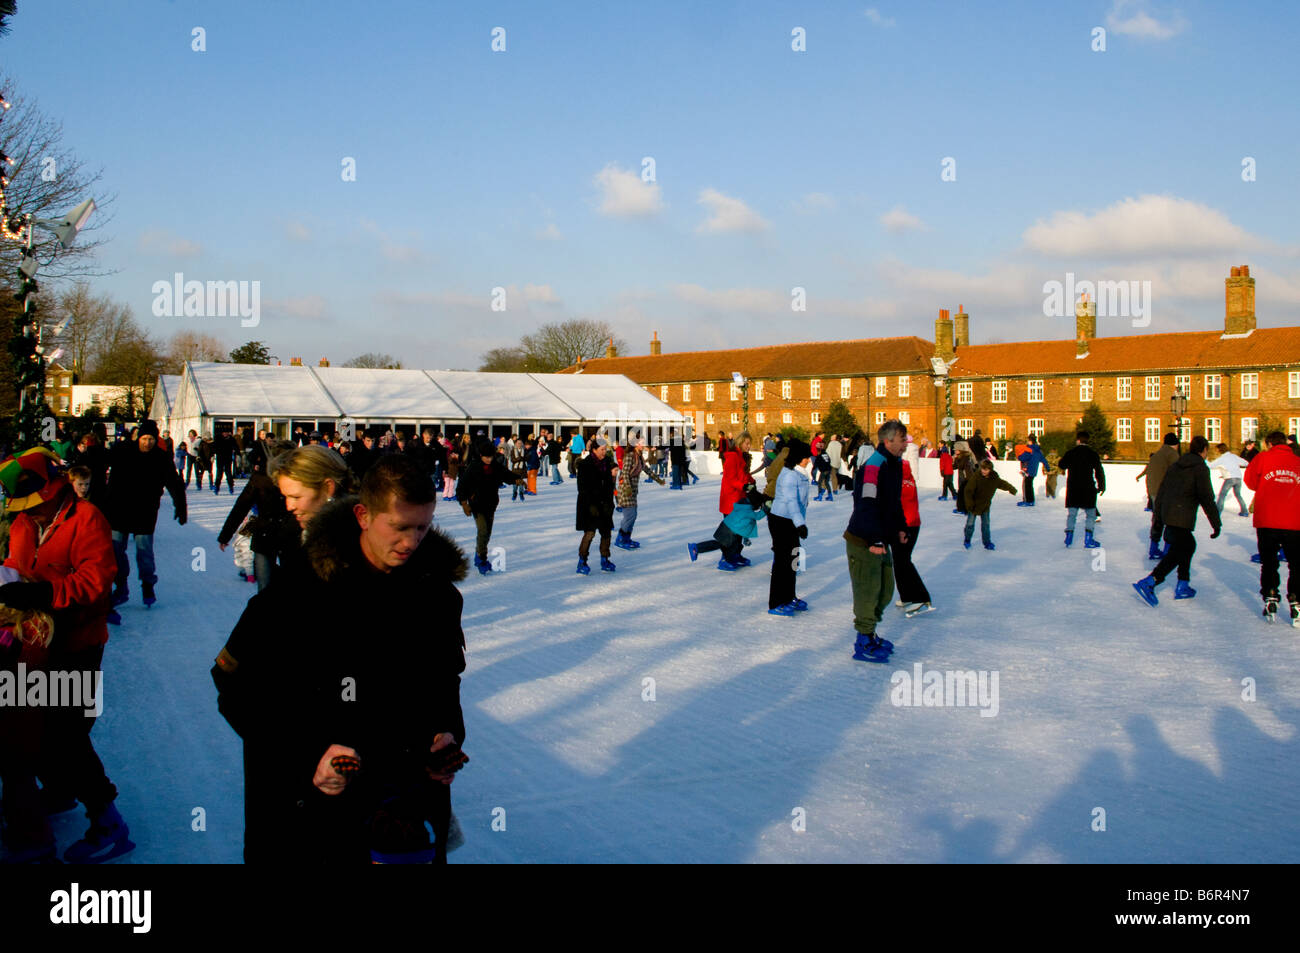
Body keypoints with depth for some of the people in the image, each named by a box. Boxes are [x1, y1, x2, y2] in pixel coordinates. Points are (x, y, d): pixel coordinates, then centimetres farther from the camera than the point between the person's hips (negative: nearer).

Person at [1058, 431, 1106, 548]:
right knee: (1090, 514, 4)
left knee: (1071, 513, 11)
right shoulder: (1092, 454, -4)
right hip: (1088, 488, -2)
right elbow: (1099, 471, -3)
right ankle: (1088, 540, -4)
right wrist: (1101, 486, 4)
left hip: (1072, 487, 2)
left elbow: (1061, 465, 8)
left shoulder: (1070, 452, -1)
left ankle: (1068, 537, 7)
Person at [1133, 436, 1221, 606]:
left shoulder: (1176, 465, 14)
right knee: (1178, 552, -9)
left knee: (1188, 545, 21)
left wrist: (1158, 510, 27)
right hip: (1182, 518, -8)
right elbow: (1207, 498, -11)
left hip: (1168, 514, 8)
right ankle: (1148, 583, -21)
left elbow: (1162, 488, 18)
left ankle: (1182, 587, 20)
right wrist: (1217, 523, -6)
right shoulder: (1201, 468, -8)